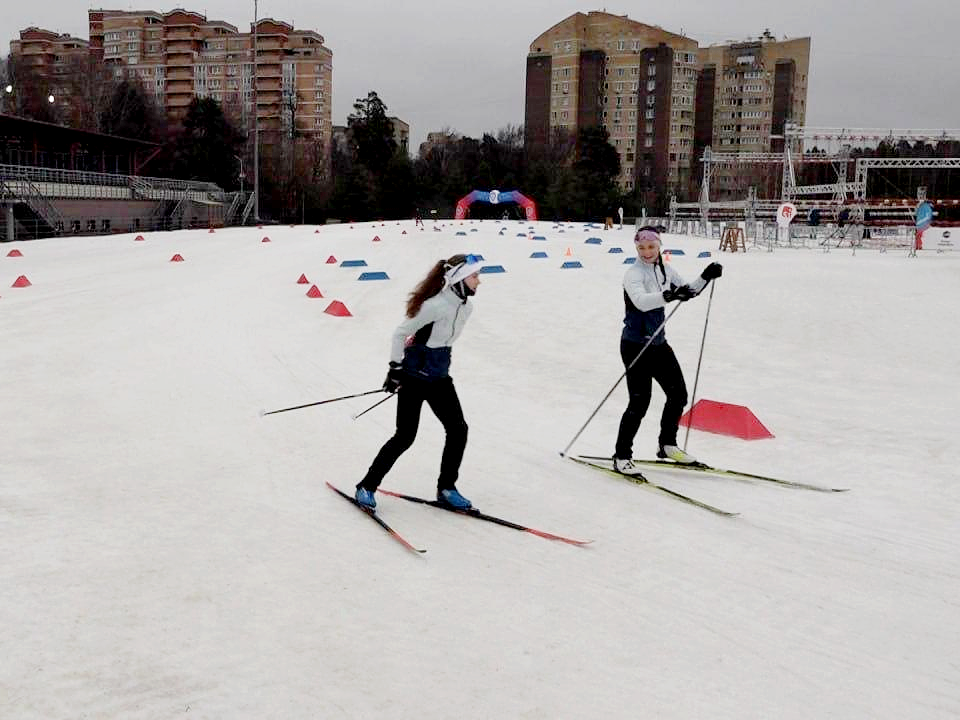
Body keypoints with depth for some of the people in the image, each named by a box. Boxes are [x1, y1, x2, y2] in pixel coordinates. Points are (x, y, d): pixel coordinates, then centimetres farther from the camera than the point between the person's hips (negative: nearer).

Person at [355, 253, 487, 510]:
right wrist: (395, 368, -15)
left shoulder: (465, 307, 1)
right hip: (415, 375, -8)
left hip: (440, 377, 8)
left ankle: (446, 488, 18)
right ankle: (366, 487, 9)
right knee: (405, 436, -5)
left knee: (458, 429, 4)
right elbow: (400, 333, -16)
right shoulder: (435, 305, -24)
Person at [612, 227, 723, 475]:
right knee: (640, 401, -10)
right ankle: (622, 456, 2)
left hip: (658, 342, 8)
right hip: (635, 345, -8)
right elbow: (641, 301, -36)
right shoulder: (634, 273, -16)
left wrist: (706, 277, 2)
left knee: (678, 394, 12)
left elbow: (687, 291, 18)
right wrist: (668, 295, -50)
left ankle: (667, 445, 30)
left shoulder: (665, 269, 7)